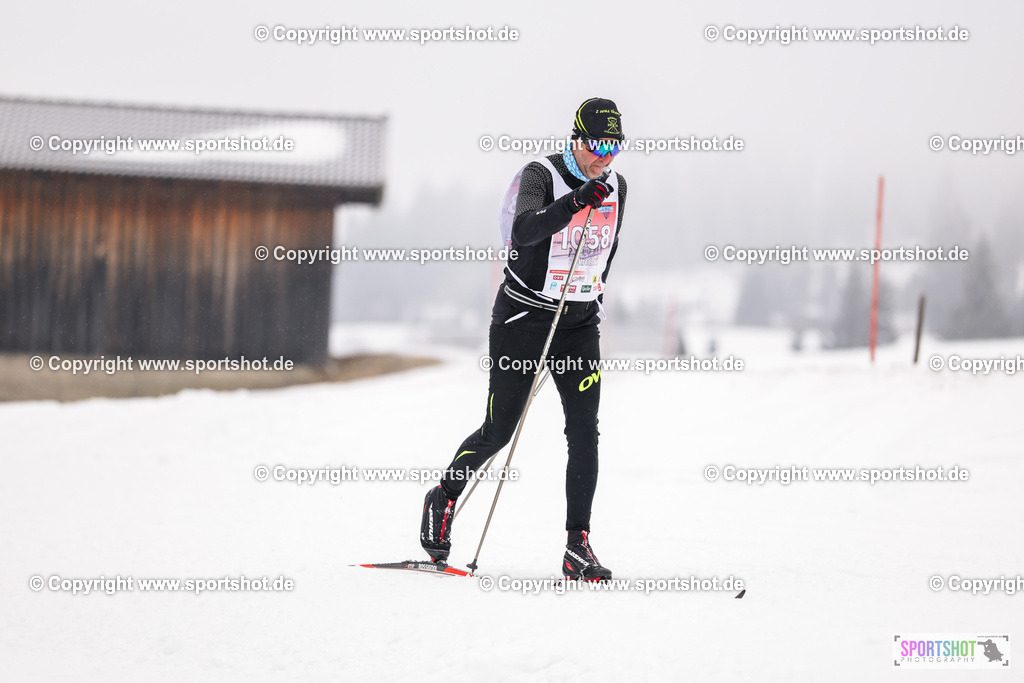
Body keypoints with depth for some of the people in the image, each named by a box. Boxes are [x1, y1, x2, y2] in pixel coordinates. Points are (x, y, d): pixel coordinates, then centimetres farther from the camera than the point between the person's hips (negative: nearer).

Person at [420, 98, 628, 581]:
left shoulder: (616, 186, 3)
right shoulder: (541, 175, -15)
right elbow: (523, 232, -35)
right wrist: (576, 202, -46)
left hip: (580, 324, 4)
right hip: (523, 319, -4)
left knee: (584, 431, -9)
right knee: (499, 431, 3)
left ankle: (578, 547, -8)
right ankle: (443, 498, 30)